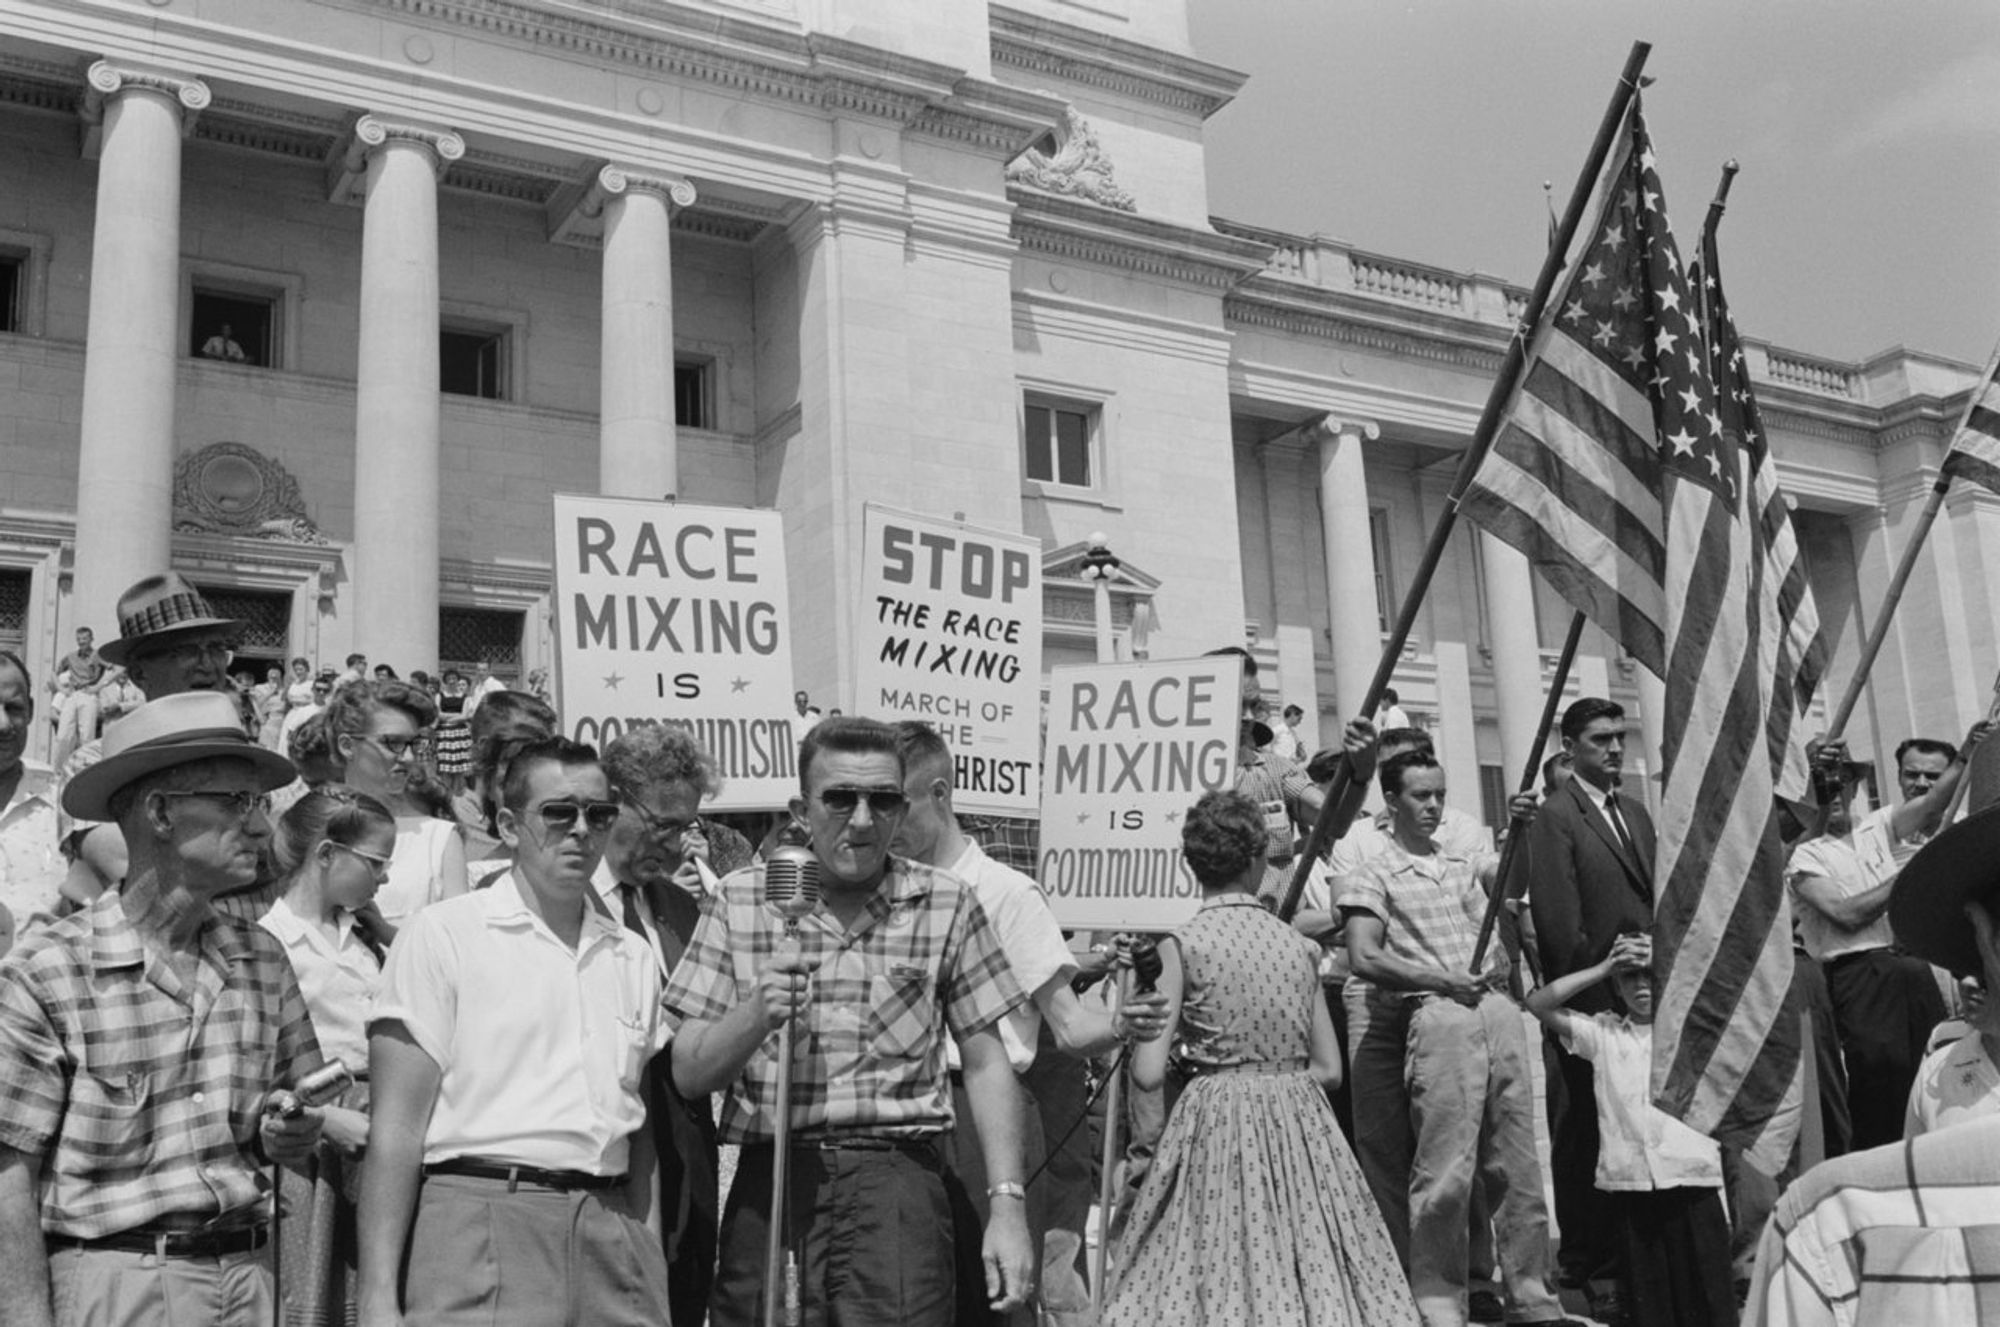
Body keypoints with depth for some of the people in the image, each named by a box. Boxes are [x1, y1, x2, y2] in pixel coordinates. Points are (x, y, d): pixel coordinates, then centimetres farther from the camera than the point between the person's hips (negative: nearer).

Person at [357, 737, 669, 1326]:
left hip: (612, 1233, 5)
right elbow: (395, 1127, -6)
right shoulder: (443, 934, -2)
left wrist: (651, 1270, 10)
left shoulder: (632, 956, 14)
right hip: (482, 1225, -4)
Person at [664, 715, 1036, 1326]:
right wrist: (756, 1014, -15)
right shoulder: (739, 902, 5)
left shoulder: (946, 904, 3)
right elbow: (688, 1075, 4)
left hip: (896, 1180, -1)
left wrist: (1008, 1204, -1)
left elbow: (985, 1064, 6)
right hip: (767, 1180, 2)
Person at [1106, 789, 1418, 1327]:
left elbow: (1149, 1072, -10)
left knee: (1218, 1264, 4)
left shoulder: (1182, 945, -6)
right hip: (1299, 1118, 3)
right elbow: (1328, 1067, 7)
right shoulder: (1299, 945, 5)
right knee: (1312, 1264, 12)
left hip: (1218, 1121, -3)